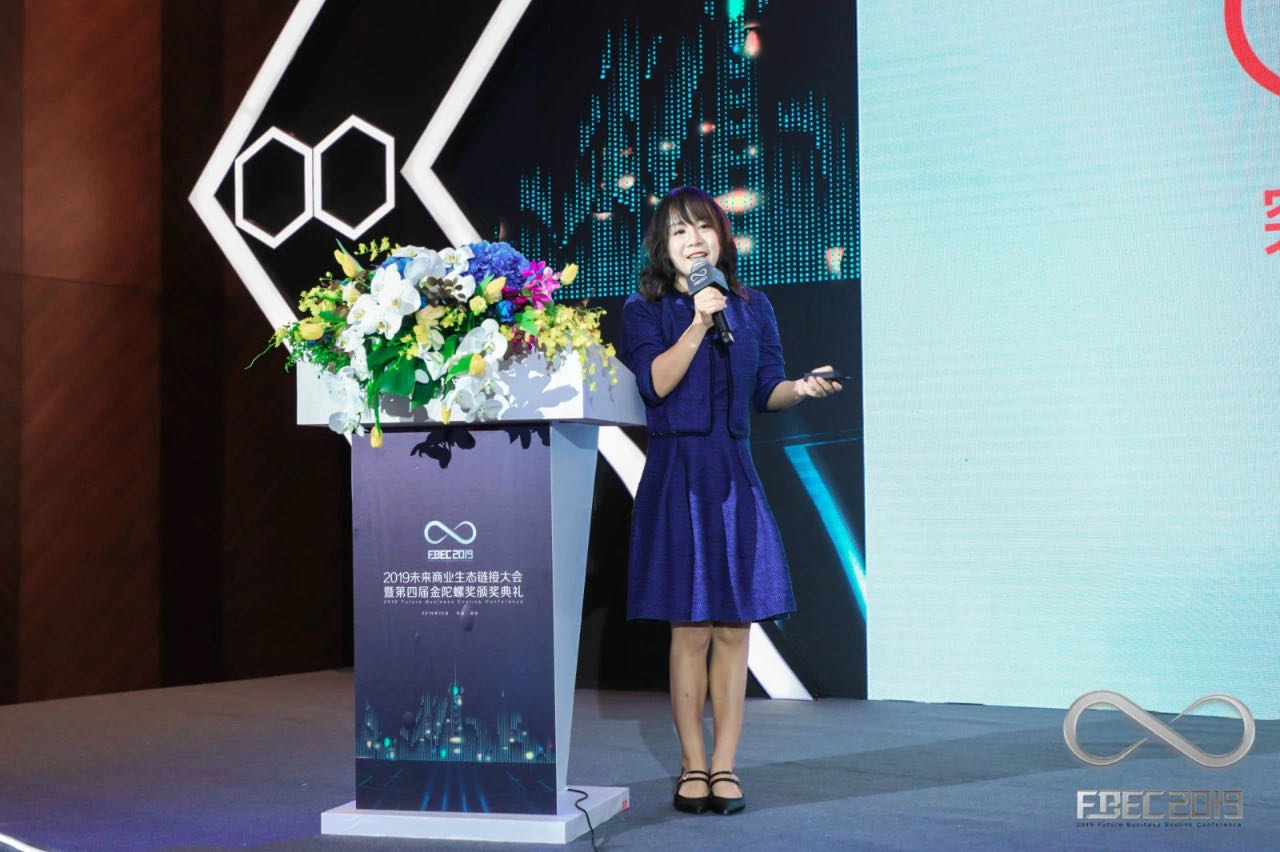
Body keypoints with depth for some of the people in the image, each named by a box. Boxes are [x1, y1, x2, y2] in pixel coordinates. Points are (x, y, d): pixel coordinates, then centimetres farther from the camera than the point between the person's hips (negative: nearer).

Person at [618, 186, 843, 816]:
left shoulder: (752, 308, 12)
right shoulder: (645, 310, 3)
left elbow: (767, 391, 10)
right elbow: (655, 383, -11)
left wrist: (801, 388, -10)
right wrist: (699, 323, -15)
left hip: (734, 474, 3)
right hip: (676, 474, -3)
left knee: (734, 627, 1)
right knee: (690, 630, -2)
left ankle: (724, 765, 10)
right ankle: (693, 765, 10)